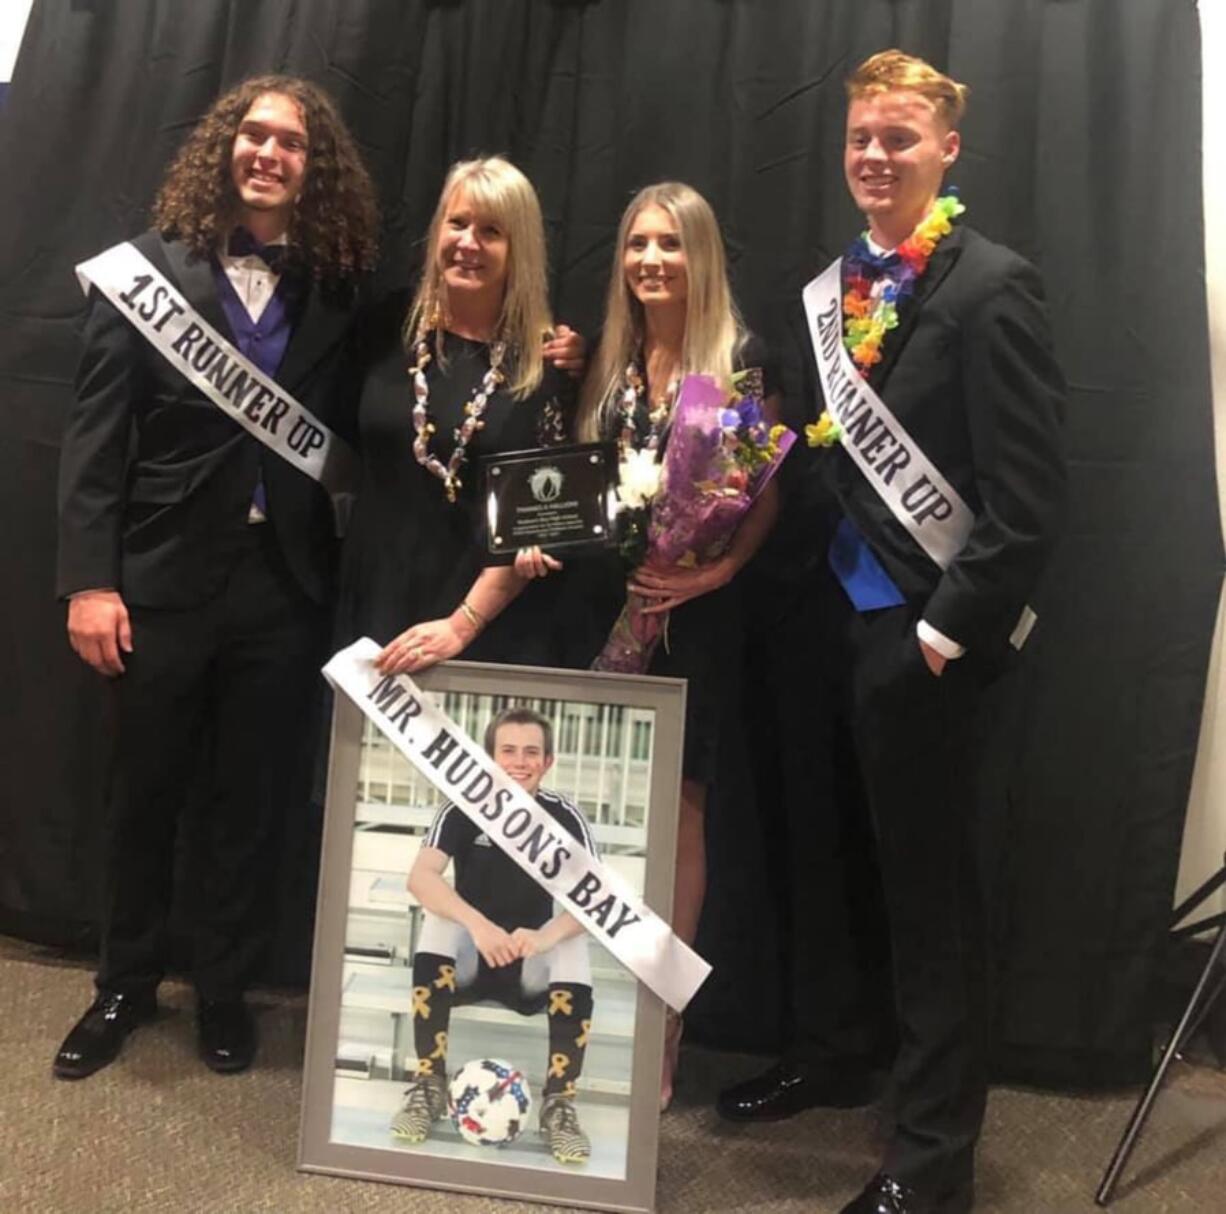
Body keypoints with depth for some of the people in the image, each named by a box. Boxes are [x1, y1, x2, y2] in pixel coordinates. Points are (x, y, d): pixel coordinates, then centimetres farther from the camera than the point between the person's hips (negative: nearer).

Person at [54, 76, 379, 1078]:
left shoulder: (334, 291, 7)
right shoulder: (149, 267, 1)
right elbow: (96, 431, -4)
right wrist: (89, 578, -10)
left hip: (284, 582, 1)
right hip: (163, 573, -1)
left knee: (252, 801, 10)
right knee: (144, 795, 12)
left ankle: (226, 991, 30)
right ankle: (126, 986, 33)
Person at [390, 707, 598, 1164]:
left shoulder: (563, 815, -12)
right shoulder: (464, 808, -13)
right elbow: (420, 877, -28)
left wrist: (544, 936, -42)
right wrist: (477, 925, -44)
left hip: (530, 964, 0)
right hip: (468, 960, 0)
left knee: (573, 943, -29)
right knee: (438, 921, -30)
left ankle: (559, 1105, -20)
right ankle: (429, 1089, -22)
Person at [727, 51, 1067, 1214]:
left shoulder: (991, 286, -12)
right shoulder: (826, 294, 11)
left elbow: (1029, 497, -17)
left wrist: (948, 630, -17)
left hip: (922, 631, -6)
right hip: (837, 616, 7)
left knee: (926, 885, 5)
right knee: (835, 857, 18)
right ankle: (839, 1050, 42)